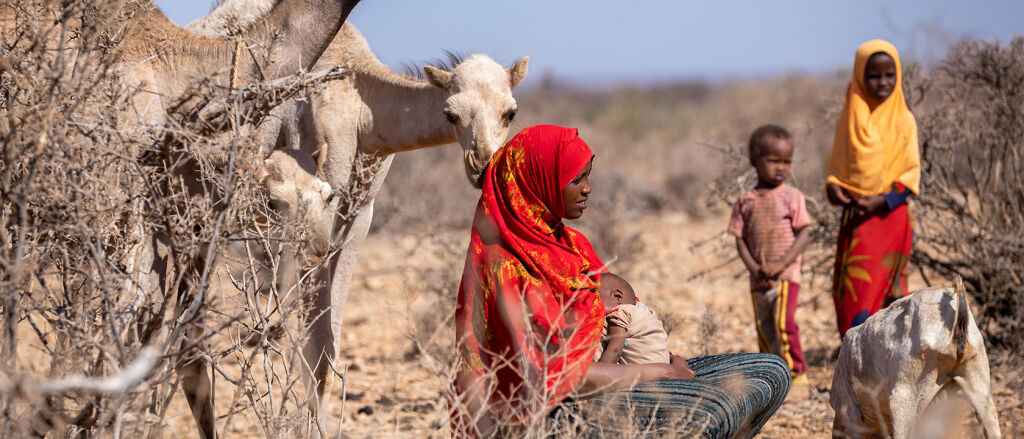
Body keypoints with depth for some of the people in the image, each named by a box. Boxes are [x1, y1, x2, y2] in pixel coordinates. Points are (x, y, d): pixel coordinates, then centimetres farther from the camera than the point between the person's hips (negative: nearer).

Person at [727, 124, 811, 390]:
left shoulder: (792, 197, -2)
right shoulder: (746, 201, 5)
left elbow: (804, 234, -6)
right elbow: (740, 239, 5)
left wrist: (780, 264, -16)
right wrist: (755, 269, -10)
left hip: (786, 275, -3)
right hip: (759, 279, 3)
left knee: (783, 323, -16)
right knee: (764, 329, 9)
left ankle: (797, 375, -9)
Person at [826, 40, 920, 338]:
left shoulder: (903, 121, 0)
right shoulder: (850, 119, 8)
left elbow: (912, 176, -2)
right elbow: (836, 166, 13)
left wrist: (883, 200, -17)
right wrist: (833, 188, -9)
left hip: (889, 217, -4)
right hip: (854, 222, 4)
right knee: (847, 295, 2)